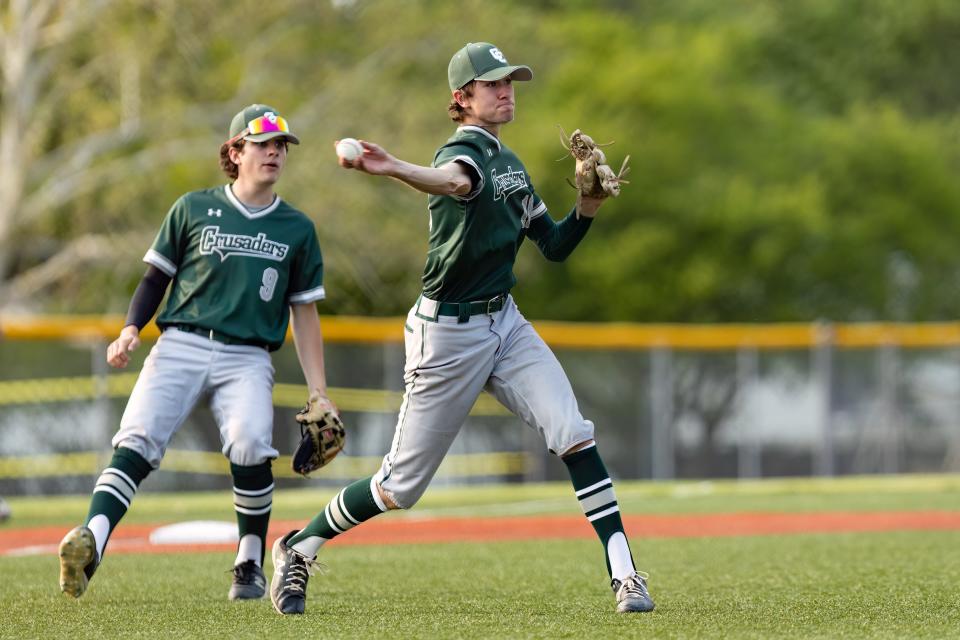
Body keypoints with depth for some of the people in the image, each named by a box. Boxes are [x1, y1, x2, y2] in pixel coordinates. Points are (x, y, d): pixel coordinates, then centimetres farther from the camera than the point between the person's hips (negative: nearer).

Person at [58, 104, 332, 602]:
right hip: (180, 346, 0)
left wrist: (318, 392, 9)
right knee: (138, 440, -22)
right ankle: (91, 542, -39)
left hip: (247, 359, 0)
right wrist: (131, 329, -4)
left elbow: (305, 314, 16)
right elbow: (156, 277, 15)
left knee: (250, 442, -27)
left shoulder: (296, 229, 14)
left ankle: (250, 565, -10)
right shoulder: (194, 209, 11)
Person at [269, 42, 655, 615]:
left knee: (572, 433, -14)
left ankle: (624, 573, -14)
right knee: (401, 486, 1)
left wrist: (588, 209, -5)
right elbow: (453, 180, -43)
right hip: (448, 335, -7)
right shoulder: (465, 152, -16)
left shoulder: (508, 162, 11)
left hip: (504, 322, 7)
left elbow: (555, 246, 14)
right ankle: (300, 547, 23)